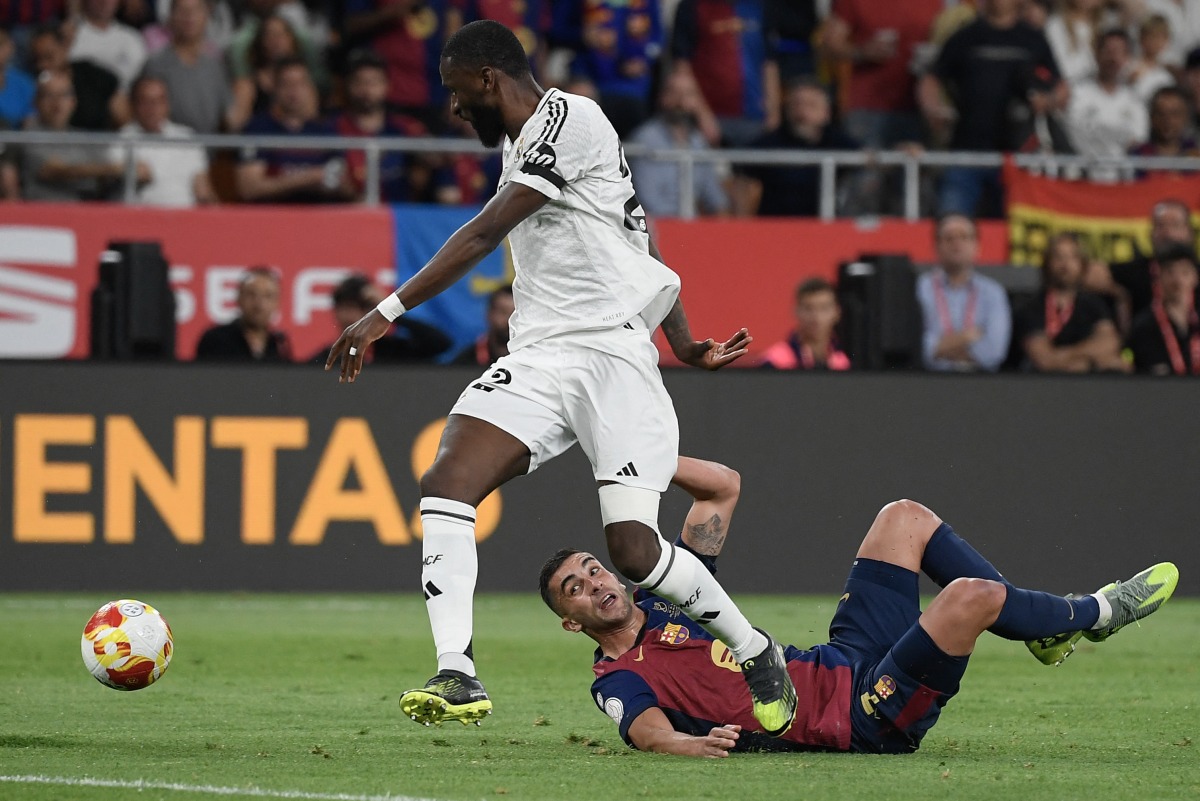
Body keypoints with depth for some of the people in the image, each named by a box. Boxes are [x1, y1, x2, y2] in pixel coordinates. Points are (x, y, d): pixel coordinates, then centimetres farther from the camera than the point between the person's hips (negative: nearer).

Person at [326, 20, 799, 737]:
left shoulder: (569, 119, -9)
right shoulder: (519, 141, 20)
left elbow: (484, 234, -15)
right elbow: (640, 237, 27)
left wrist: (387, 313, -16)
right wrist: (684, 344, 29)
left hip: (612, 349, -8)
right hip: (537, 355, 8)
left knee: (634, 548, -16)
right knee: (446, 484, -16)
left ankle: (758, 656, 9)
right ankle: (458, 677, -22)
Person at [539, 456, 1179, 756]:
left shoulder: (661, 602, 15)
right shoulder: (617, 680, -7)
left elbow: (723, 487, 20)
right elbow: (647, 730, -30)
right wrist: (685, 741, -52)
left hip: (843, 665, 10)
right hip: (859, 716, -10)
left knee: (905, 518, 14)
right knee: (970, 596, -26)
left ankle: (1049, 628, 17)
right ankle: (1097, 613, 4)